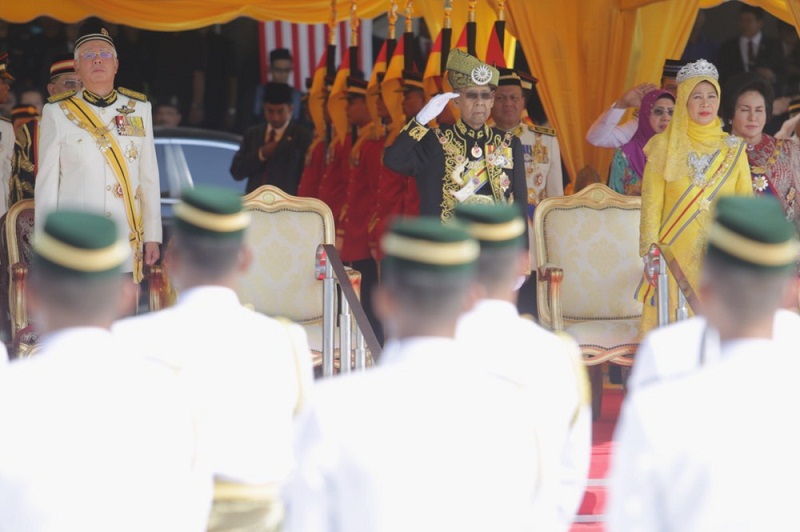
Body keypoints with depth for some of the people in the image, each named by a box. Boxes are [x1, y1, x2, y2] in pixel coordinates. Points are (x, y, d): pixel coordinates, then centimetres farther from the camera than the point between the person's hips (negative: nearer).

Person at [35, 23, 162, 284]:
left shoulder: (139, 109, 7)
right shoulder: (58, 113, 0)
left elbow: (150, 177, 9)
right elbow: (46, 183, 1)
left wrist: (153, 236, 7)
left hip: (127, 241, 3)